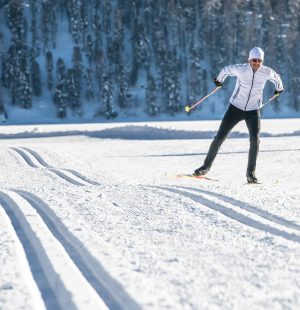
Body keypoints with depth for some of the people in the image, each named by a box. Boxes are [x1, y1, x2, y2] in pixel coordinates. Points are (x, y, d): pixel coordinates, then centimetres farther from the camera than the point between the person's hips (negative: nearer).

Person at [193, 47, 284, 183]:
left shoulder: (267, 72, -11)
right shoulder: (240, 69, -16)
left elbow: (276, 77, 13)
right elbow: (226, 70, 5)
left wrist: (279, 89, 31)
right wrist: (219, 81, 23)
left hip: (253, 111, 1)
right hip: (235, 108, -1)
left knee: (255, 140, -16)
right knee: (219, 137, 0)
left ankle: (251, 173, -4)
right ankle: (206, 165, 16)